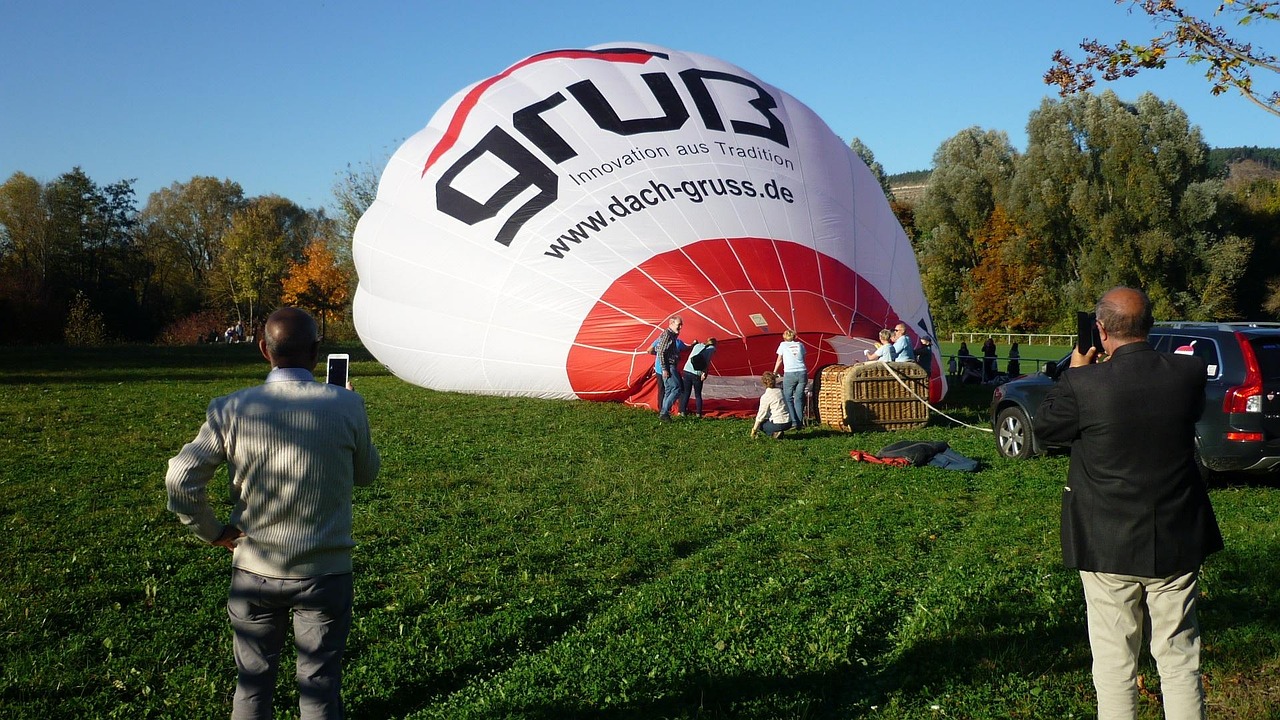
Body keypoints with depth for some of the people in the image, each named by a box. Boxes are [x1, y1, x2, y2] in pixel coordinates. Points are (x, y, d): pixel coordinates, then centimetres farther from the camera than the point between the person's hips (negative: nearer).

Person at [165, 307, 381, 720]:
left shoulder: (231, 409, -10)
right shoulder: (346, 406, -13)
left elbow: (180, 478, -11)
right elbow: (365, 473, 4)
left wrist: (212, 532, 3)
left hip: (254, 572, 1)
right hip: (325, 573, -1)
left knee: (253, 684, 18)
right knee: (319, 686, 11)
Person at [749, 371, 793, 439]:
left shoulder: (765, 397, -12)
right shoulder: (780, 391, 9)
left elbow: (761, 415, -9)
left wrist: (754, 429, 1)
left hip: (779, 424, -7)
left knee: (759, 424, 15)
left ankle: (774, 433, -4)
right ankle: (778, 432, 10)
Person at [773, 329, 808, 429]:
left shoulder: (783, 344, 8)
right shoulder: (800, 344, 15)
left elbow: (779, 360, 16)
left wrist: (774, 373, 30)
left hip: (790, 374, -3)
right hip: (802, 373, 3)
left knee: (788, 398, 4)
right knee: (799, 398, 8)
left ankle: (793, 422, -8)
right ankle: (800, 423, 3)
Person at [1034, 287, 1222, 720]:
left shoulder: (1085, 383, -19)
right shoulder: (1190, 372, -8)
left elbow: (1045, 428, -2)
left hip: (1109, 545, -3)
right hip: (1177, 541, 3)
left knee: (1114, 659, 9)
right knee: (1179, 654, 16)